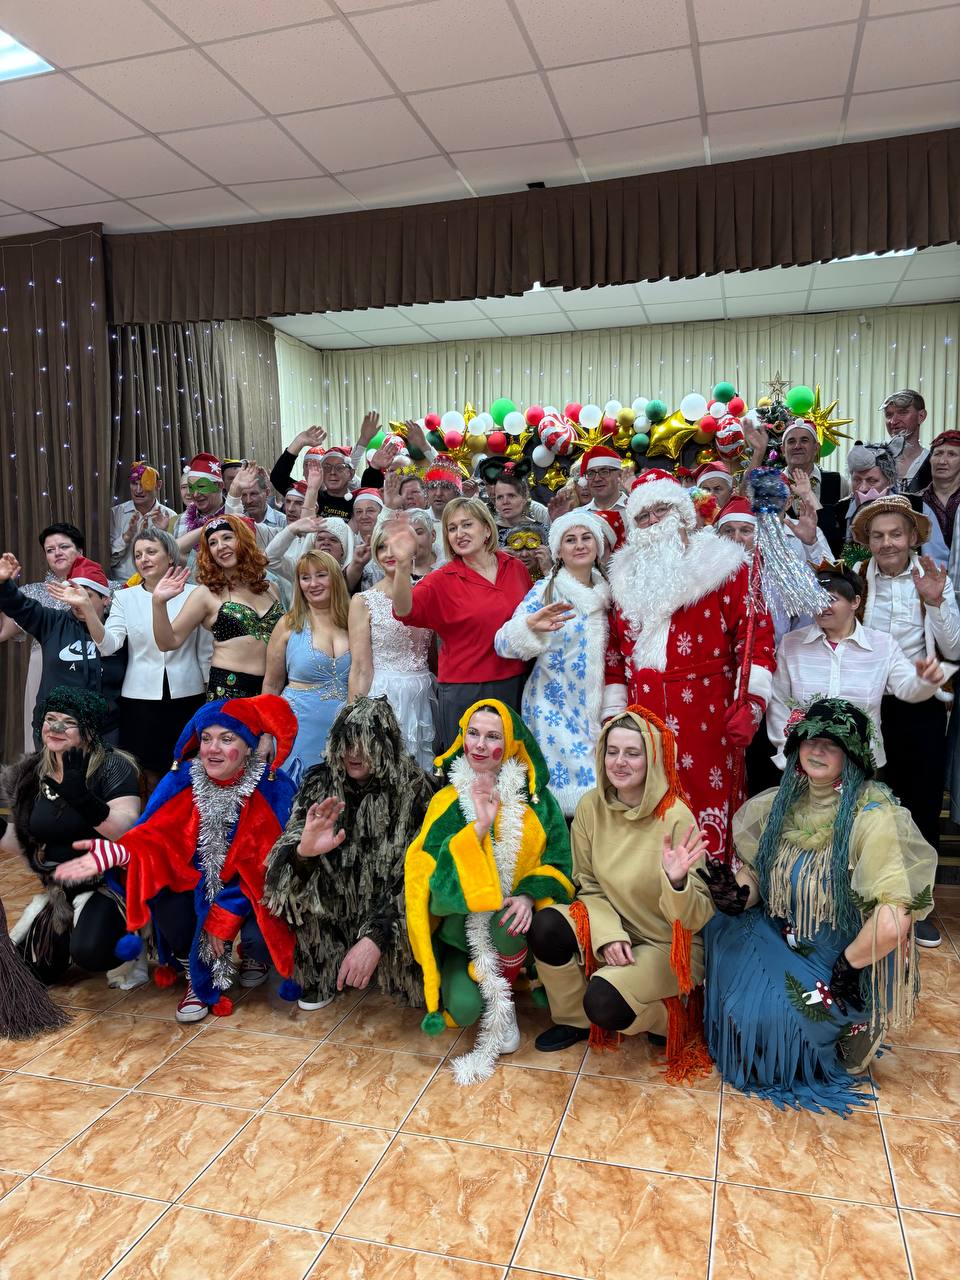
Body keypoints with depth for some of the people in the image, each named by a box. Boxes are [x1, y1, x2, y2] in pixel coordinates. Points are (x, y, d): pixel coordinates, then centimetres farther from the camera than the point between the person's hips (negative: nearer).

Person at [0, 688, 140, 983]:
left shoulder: (113, 767, -17)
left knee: (90, 953, -30)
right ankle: (67, 936, 32)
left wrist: (81, 797, -40)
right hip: (57, 891, 6)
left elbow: (126, 831, -29)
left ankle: (125, 935, 5)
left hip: (108, 883, -6)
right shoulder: (30, 773, 2)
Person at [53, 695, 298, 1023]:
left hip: (250, 889, -2)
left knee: (256, 935, -30)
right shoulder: (183, 781, -12)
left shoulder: (275, 790, -19)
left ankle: (256, 956, 13)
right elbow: (155, 837, -18)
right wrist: (118, 852, -42)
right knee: (168, 907, -28)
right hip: (196, 881, 3)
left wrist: (224, 917, -20)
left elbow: (265, 865, -17)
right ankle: (199, 978, 4)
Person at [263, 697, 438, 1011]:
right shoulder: (320, 781, -7)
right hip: (332, 909, 3)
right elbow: (291, 842, -17)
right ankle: (321, 973, -1)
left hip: (386, 910, -3)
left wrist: (375, 938, -33)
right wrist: (303, 851, -43)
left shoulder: (415, 790, -16)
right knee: (295, 872, -24)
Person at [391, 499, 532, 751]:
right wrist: (403, 565, -39)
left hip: (516, 685, 4)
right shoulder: (442, 579, -7)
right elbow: (404, 611, -25)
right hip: (464, 692, -3)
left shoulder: (515, 567, 4)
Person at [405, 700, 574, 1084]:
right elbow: (432, 868, -16)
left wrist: (530, 895, -23)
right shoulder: (448, 802, -4)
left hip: (512, 920, 1)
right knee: (464, 1008, -24)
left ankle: (505, 1005, -5)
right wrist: (479, 827, -26)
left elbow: (557, 862, -3)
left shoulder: (536, 799, -3)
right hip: (462, 925, 0)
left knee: (506, 922, -35)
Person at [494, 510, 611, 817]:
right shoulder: (544, 591, -8)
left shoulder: (605, 591, 7)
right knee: (564, 781, -5)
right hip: (553, 706, -5)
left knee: (597, 786, 5)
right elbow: (503, 643, -18)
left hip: (594, 705, 5)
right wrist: (530, 625, -37)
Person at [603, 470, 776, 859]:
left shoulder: (720, 563, 1)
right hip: (643, 720, 4)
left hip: (707, 718, -4)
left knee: (709, 803, -3)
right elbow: (615, 650, 17)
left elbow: (756, 630, -6)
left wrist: (751, 701, -16)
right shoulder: (628, 574, 16)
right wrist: (613, 712, 12)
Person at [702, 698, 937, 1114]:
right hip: (786, 937, 6)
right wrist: (739, 894, -18)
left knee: (771, 1008, -21)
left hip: (848, 960, -6)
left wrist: (846, 968, -18)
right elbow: (755, 872, 4)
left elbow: (892, 923, -31)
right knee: (718, 931, -9)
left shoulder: (874, 816, -24)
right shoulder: (782, 803, -5)